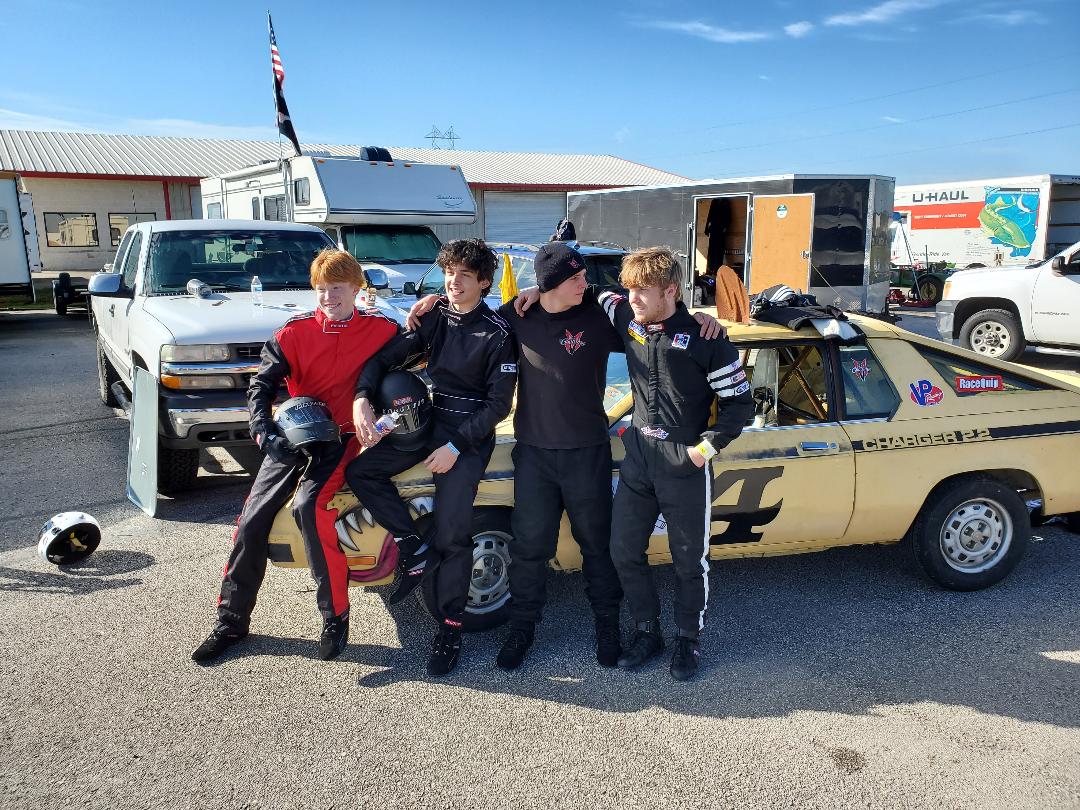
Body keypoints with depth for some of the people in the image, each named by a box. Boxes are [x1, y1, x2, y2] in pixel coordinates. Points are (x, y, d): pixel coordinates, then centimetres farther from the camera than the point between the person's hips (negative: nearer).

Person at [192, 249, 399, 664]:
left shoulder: (379, 329, -3)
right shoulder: (296, 330, 0)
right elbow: (261, 385, -4)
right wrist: (265, 434, -19)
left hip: (341, 437, -3)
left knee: (309, 506, -30)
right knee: (253, 518, -4)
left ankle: (336, 615, -15)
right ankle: (231, 618, 14)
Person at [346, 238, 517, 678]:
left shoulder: (497, 334, -11)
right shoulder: (436, 317, 5)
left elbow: (499, 404, -11)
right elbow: (386, 357, 2)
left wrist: (456, 446, -18)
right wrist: (362, 400, -16)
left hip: (470, 435, -6)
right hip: (429, 422, 6)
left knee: (452, 535, -9)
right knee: (360, 470, -7)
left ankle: (450, 628, 5)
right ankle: (414, 547, 4)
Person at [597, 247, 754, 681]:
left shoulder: (705, 339, -15)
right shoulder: (626, 317, -2)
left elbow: (740, 402, -8)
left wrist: (707, 448, -14)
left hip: (685, 465, -5)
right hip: (638, 456, 5)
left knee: (689, 559, 9)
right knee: (623, 551, 9)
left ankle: (688, 639, 30)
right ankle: (648, 631, 29)